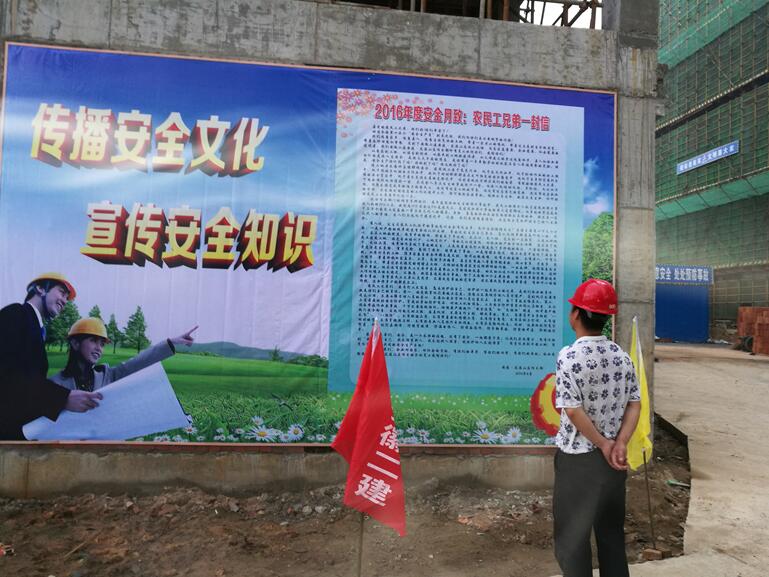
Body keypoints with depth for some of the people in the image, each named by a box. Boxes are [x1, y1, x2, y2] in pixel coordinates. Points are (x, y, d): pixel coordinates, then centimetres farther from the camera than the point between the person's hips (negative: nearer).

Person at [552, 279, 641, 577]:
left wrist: (603, 445, -10)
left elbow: (573, 411, -21)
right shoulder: (621, 356, -1)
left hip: (578, 458, -6)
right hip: (614, 457, 6)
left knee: (572, 536, 10)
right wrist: (619, 444, -7)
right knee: (612, 530, 21)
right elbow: (635, 404, -1)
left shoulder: (569, 356, -19)